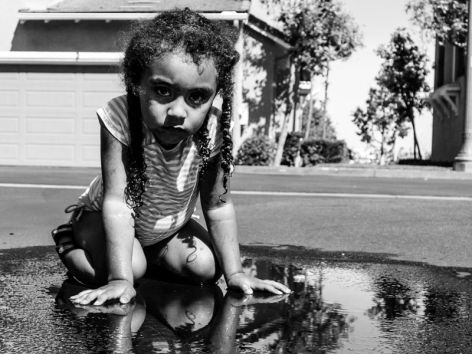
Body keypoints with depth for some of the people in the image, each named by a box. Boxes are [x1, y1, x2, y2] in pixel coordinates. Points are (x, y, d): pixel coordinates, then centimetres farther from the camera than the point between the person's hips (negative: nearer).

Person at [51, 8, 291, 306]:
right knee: (133, 268, -28)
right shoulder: (120, 118, -37)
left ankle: (150, 252, 15)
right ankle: (69, 242, 3)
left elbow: (218, 205, -17)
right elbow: (117, 202, -38)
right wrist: (121, 279, -45)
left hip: (170, 224, 4)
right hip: (104, 219, -3)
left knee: (206, 268, -15)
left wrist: (235, 273, -23)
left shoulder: (211, 129, -28)